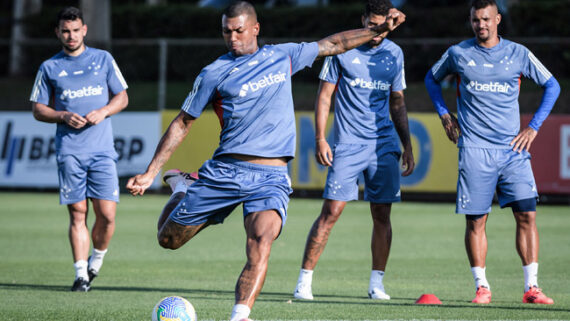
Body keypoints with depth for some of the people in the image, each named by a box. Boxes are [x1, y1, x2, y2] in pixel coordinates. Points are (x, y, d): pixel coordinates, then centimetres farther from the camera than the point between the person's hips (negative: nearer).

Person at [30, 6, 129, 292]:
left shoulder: (103, 59, 10)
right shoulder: (49, 67, 9)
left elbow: (122, 97, 13)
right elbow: (38, 109, 11)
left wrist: (103, 112, -6)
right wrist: (63, 116, -8)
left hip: (102, 148, 0)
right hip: (69, 150, 0)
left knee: (106, 215, -7)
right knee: (78, 214, -4)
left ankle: (97, 258, 18)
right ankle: (81, 274, 0)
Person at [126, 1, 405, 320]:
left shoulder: (282, 56, 12)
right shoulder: (215, 73, 3)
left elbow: (332, 44, 26)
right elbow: (183, 123, 9)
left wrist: (378, 30, 26)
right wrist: (151, 173, 5)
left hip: (272, 176, 0)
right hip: (224, 170, 0)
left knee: (261, 241, -28)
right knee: (169, 239, 7)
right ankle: (183, 189, 37)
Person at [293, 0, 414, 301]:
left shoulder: (394, 54, 10)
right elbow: (324, 95, 1)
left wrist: (408, 146, 15)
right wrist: (320, 139, -7)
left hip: (384, 145, 4)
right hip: (347, 144, -4)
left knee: (382, 215, 2)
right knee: (331, 211, -9)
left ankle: (376, 283, 10)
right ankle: (304, 279, -4)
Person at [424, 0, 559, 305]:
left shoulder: (518, 54, 5)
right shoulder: (458, 54, 4)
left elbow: (551, 86, 15)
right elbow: (432, 78, 22)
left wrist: (534, 126, 7)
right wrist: (445, 115, 11)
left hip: (513, 148, 1)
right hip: (474, 150, -1)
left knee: (527, 214, -6)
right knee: (475, 221, -2)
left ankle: (531, 286, -1)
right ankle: (481, 286, 8)